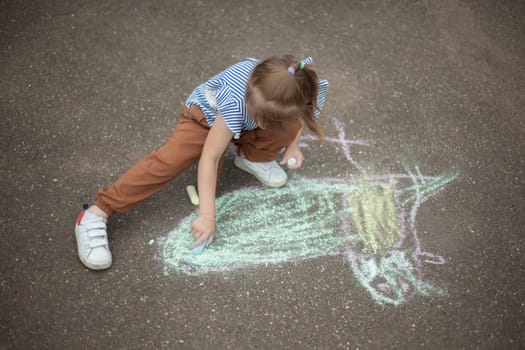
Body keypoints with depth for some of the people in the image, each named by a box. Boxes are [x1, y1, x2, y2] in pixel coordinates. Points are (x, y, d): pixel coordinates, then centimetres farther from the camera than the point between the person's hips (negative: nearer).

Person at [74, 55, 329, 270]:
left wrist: (292, 145, -8)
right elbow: (209, 157, -37)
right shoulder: (235, 101, -44)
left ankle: (253, 157, 9)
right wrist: (207, 214, -38)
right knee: (170, 159, -28)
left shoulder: (293, 90, -31)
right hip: (206, 114, -4)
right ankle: (95, 214, -26)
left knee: (289, 129, -22)